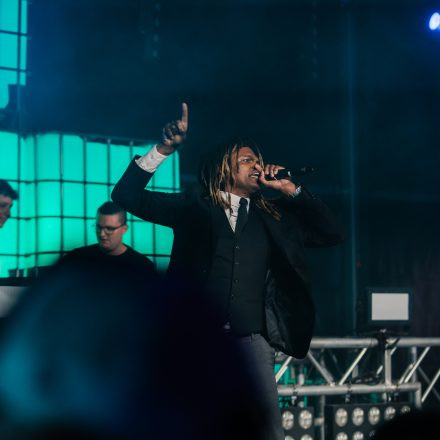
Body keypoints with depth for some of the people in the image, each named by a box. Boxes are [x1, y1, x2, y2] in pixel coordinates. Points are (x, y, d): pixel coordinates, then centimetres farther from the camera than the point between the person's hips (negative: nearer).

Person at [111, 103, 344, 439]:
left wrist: (291, 191, 7)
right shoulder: (194, 207, 11)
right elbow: (127, 195, 7)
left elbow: (332, 234, 14)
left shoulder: (273, 216, 18)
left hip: (251, 338, 1)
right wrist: (165, 149, -4)